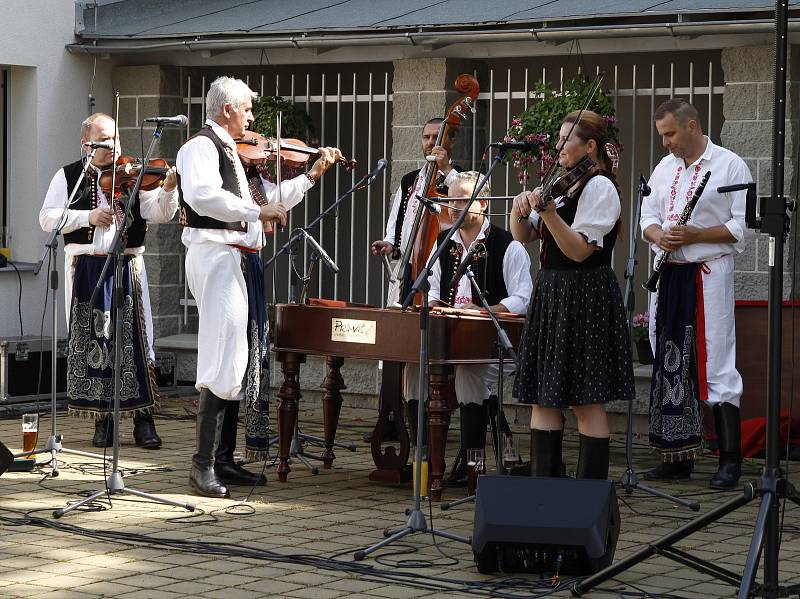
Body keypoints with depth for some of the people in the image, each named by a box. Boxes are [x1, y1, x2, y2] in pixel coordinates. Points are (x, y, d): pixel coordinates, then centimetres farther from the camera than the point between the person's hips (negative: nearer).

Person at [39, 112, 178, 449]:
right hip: (85, 267, 1)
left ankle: (143, 419, 0)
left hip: (127, 266, 0)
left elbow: (159, 214, -2)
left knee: (135, 339, -4)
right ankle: (103, 419, 12)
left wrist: (168, 190, -21)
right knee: (91, 341, 3)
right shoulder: (68, 177, 8)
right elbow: (48, 218, 0)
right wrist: (87, 216, -11)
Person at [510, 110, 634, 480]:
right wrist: (521, 209, -7)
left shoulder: (599, 187, -10)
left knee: (586, 400, -5)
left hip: (584, 298, -9)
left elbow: (579, 250, -20)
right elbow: (522, 236, 13)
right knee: (543, 397, 7)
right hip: (551, 295, 9)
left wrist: (547, 212, -29)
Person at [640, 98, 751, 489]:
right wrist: (658, 235, -5)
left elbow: (742, 227, -9)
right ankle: (678, 456, 15)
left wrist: (694, 236, -17)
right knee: (670, 365, 8)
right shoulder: (664, 168, 16)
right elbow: (648, 217, 18)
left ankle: (730, 461, -6)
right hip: (668, 276, 7)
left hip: (709, 275, -7)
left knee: (716, 364, -9)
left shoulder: (730, 165, -5)